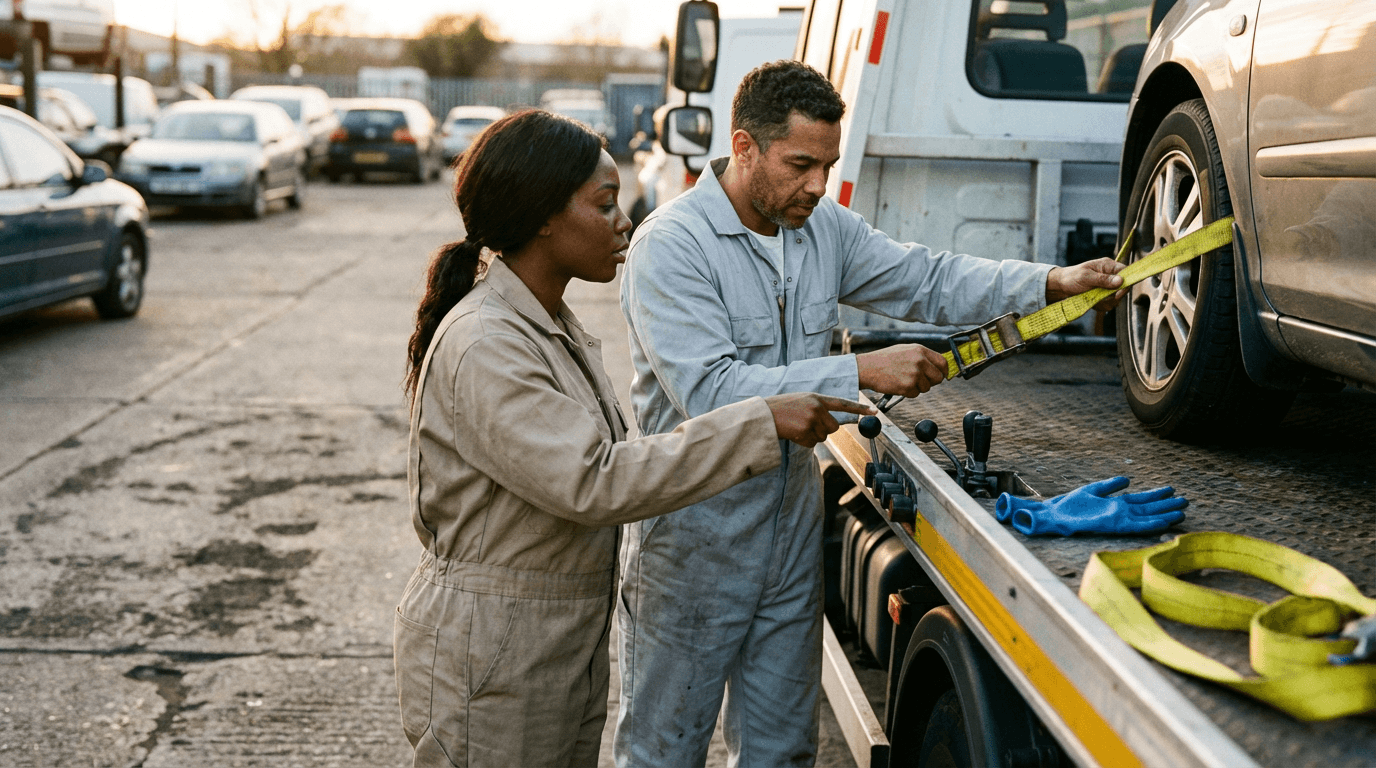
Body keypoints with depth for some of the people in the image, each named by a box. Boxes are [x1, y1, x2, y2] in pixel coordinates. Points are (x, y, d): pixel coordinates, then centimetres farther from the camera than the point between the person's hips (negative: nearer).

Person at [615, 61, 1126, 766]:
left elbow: (927, 279, 9)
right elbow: (711, 393, -28)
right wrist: (862, 372, -29)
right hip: (693, 533, -6)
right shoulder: (671, 245, -19)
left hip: (792, 522, 7)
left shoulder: (825, 228, 5)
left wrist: (1051, 282, -6)